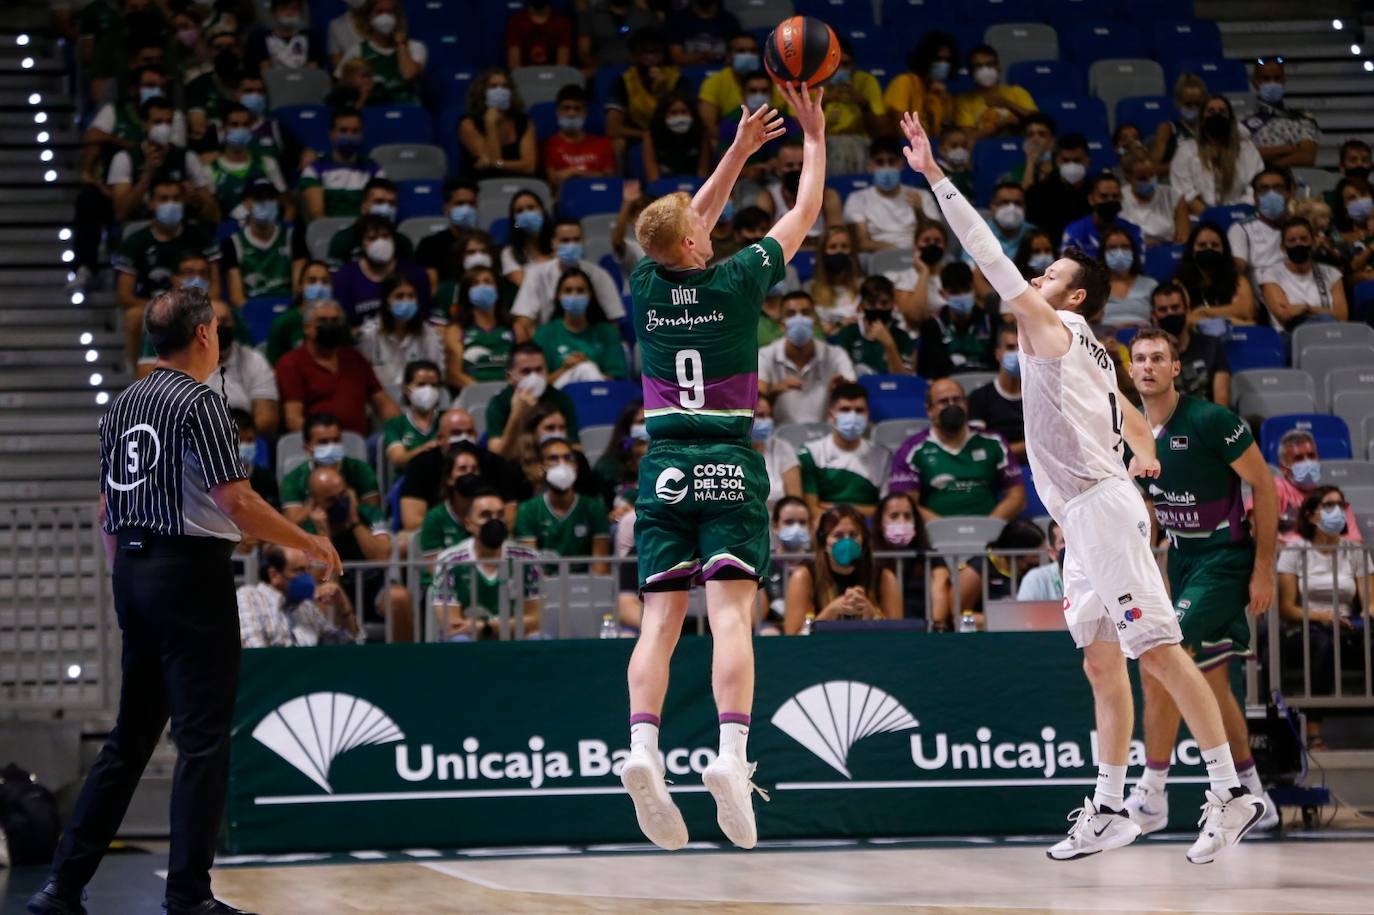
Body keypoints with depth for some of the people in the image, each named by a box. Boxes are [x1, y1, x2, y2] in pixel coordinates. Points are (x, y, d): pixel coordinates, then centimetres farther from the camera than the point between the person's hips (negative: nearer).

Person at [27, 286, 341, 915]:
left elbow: (106, 510, 15)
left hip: (133, 572, 8)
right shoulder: (199, 403, -11)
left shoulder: (123, 405, 13)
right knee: (203, 739, -4)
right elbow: (235, 500, -17)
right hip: (191, 575, -8)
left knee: (130, 738, 13)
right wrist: (310, 544, -8)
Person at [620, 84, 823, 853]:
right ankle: (732, 752, -27)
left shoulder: (646, 286, 4)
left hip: (664, 465, 3)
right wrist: (814, 138, 21)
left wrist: (740, 151, 31)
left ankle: (643, 749, -20)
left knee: (660, 620, -1)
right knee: (732, 612, -11)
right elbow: (805, 214, 9)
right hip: (730, 464, -3)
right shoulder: (736, 282, -5)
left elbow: (694, 219, 24)